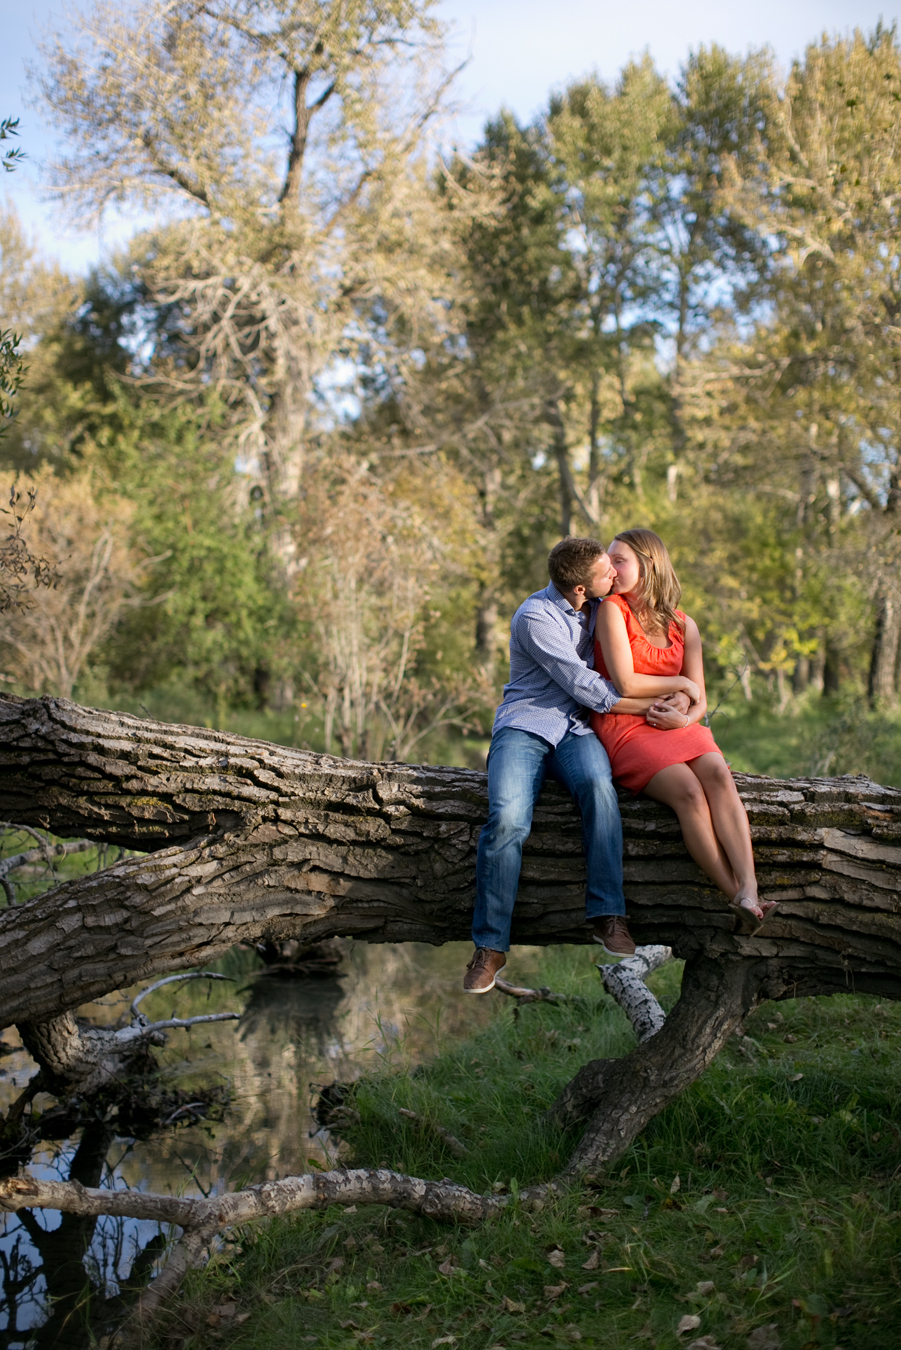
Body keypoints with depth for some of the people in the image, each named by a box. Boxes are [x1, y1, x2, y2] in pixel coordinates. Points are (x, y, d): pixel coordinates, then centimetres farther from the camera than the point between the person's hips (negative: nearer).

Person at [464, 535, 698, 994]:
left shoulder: (600, 608, 10)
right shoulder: (536, 617, -12)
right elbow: (588, 689, -15)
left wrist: (678, 692, -2)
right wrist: (675, 685, -11)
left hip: (575, 730, 4)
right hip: (525, 726, -4)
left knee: (598, 787, -33)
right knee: (507, 819, -31)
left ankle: (607, 917, -31)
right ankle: (490, 947, -21)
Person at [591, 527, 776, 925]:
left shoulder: (682, 625, 14)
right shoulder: (612, 609, 1)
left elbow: (699, 700, 13)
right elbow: (626, 684, -8)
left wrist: (686, 718, -10)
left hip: (675, 725, 4)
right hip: (624, 728, -4)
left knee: (718, 774, -28)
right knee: (689, 791, -30)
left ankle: (750, 890, -41)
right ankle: (735, 897, -32)